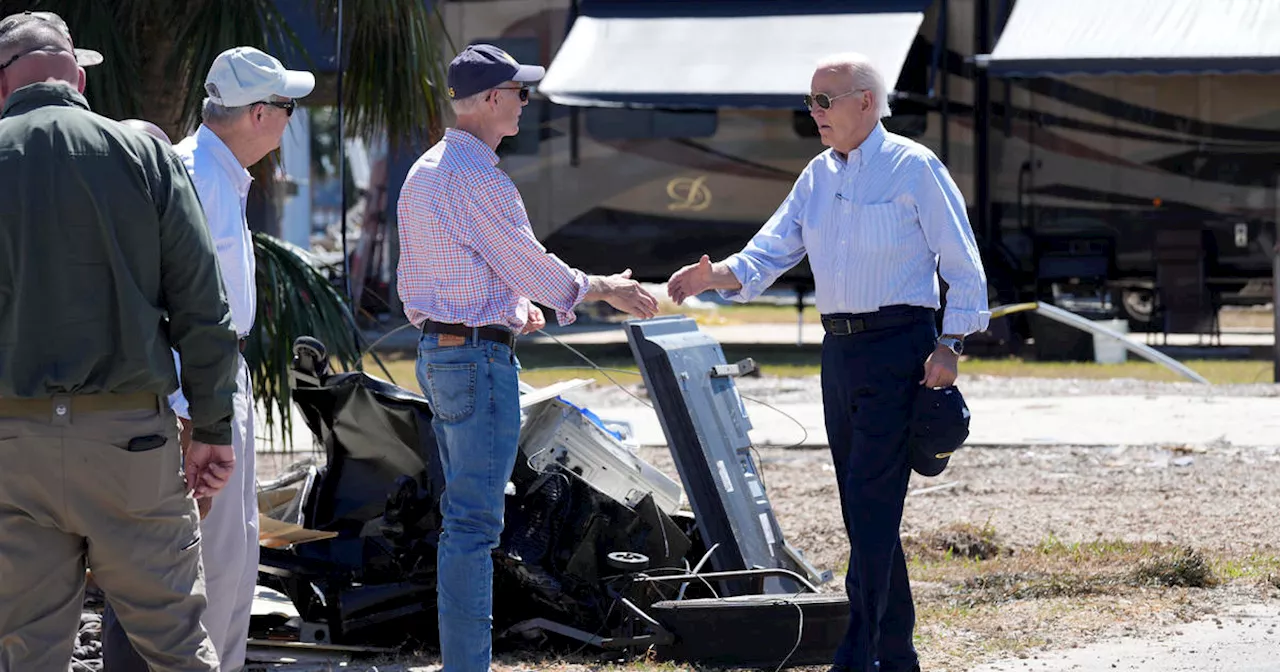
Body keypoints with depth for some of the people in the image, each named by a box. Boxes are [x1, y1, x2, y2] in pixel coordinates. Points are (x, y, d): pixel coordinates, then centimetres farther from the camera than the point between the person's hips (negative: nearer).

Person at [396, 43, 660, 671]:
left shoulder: (424, 171, 14)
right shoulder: (478, 178, -17)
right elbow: (532, 267, -13)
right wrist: (606, 289, 2)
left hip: (436, 351, 10)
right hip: (479, 357, -10)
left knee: (465, 518, 15)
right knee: (474, 523, -9)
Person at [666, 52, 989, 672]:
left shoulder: (914, 167, -6)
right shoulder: (817, 177, 14)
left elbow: (963, 265, -6)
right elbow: (768, 255, 8)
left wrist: (949, 347, -14)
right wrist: (715, 276, -12)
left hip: (897, 346, -8)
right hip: (839, 347, 8)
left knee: (872, 503, -13)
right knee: (866, 509, 10)